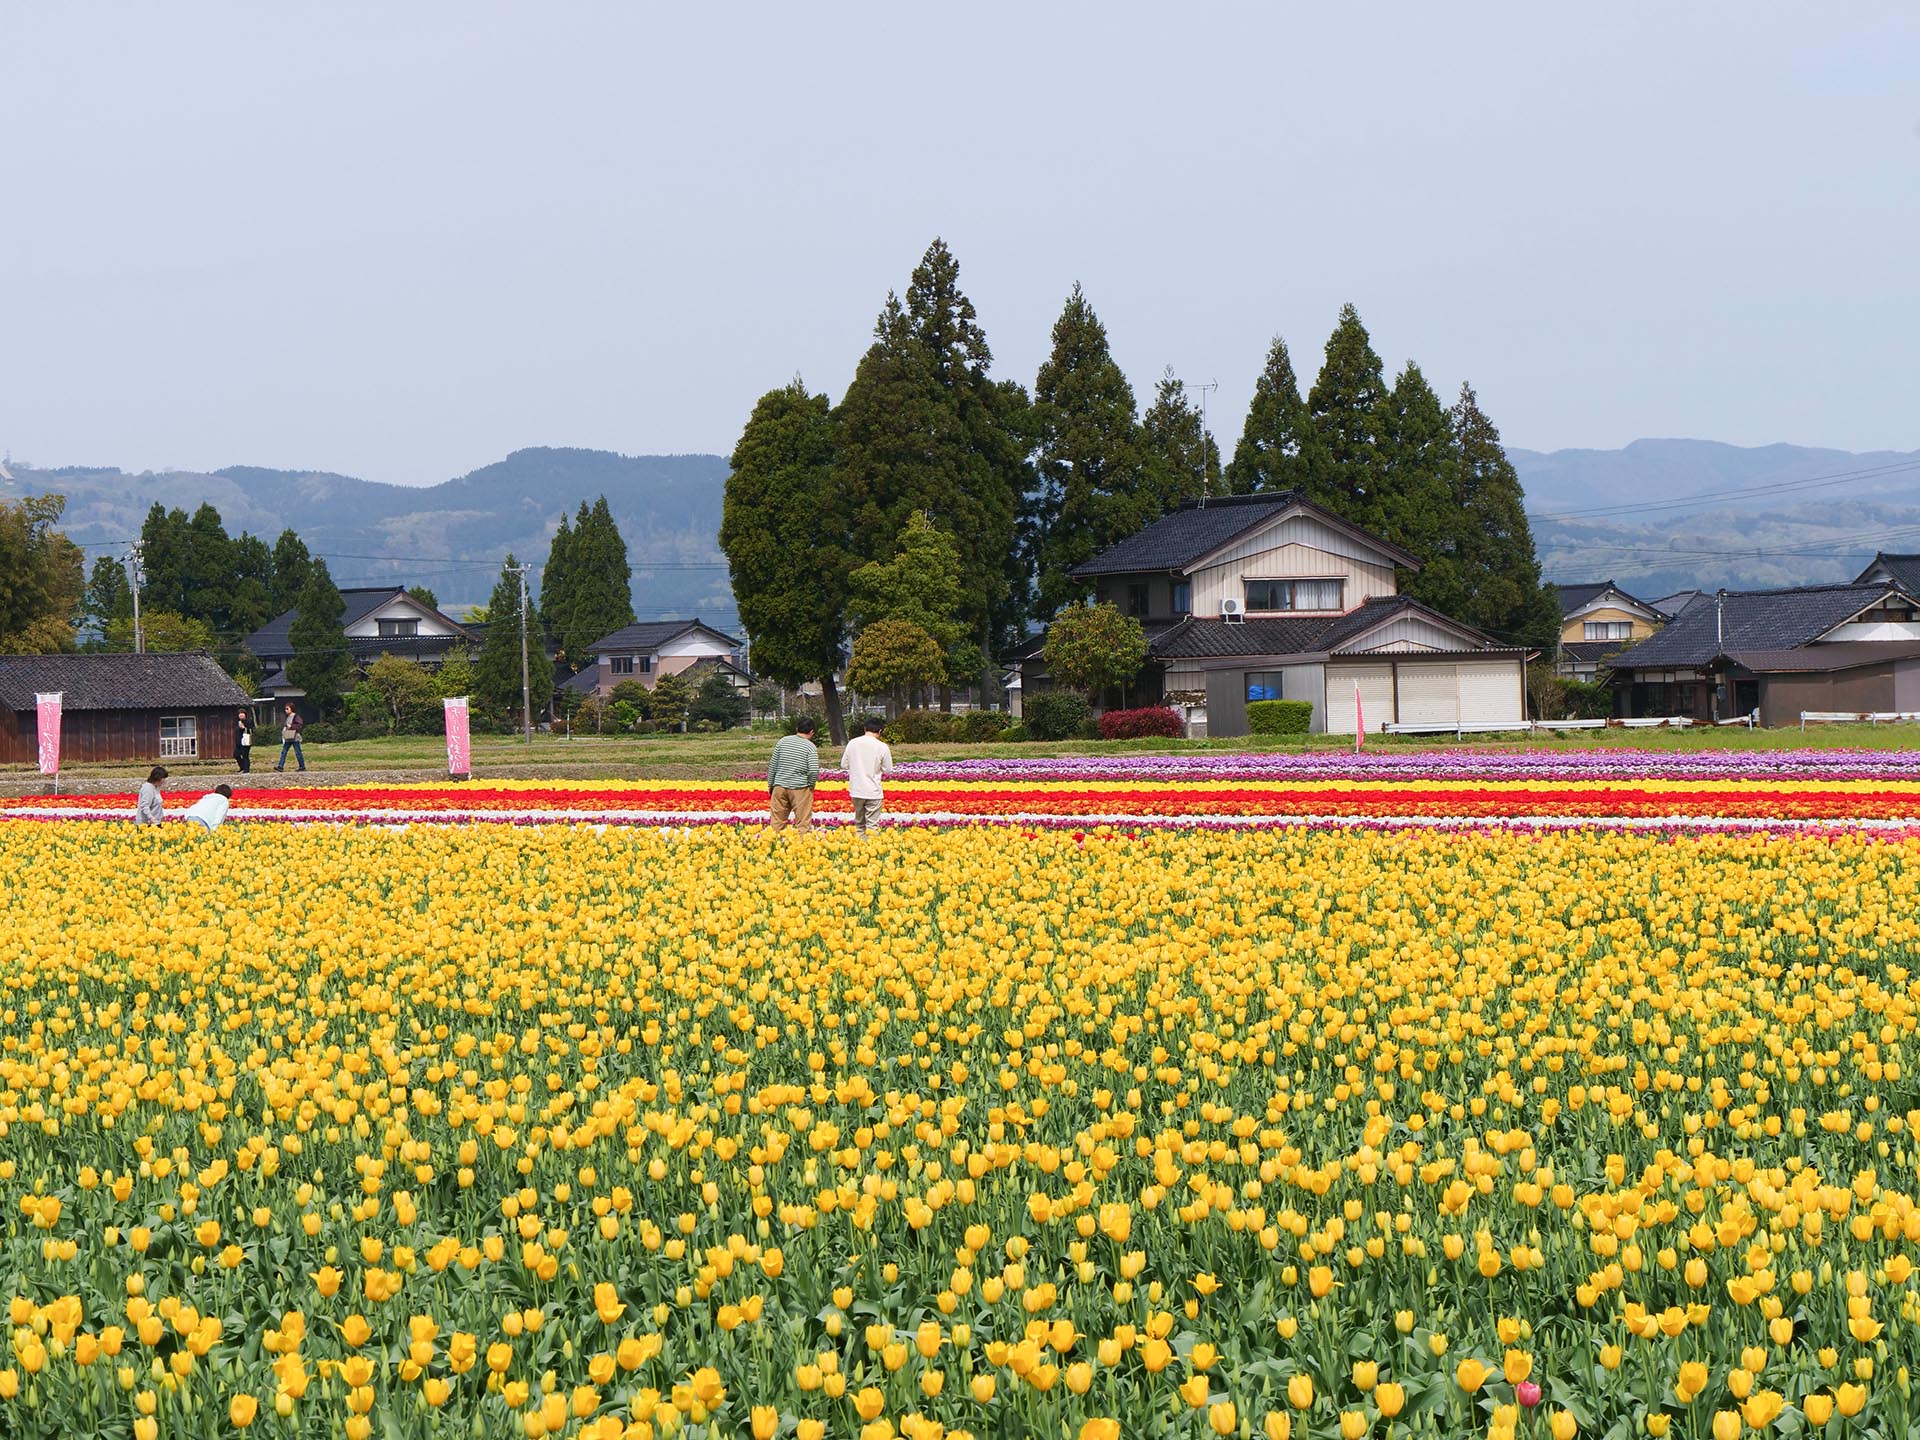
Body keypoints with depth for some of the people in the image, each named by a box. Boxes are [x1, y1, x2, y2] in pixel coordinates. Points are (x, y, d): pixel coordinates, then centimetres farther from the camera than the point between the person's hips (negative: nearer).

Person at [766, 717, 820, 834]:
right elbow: (814, 771, -15)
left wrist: (770, 785, 15)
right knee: (803, 824, 3)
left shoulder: (783, 741, 5)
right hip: (800, 787, -3)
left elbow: (772, 765, 7)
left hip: (780, 786, 3)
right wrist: (810, 786, 2)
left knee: (776, 823, 8)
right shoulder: (810, 746, -6)